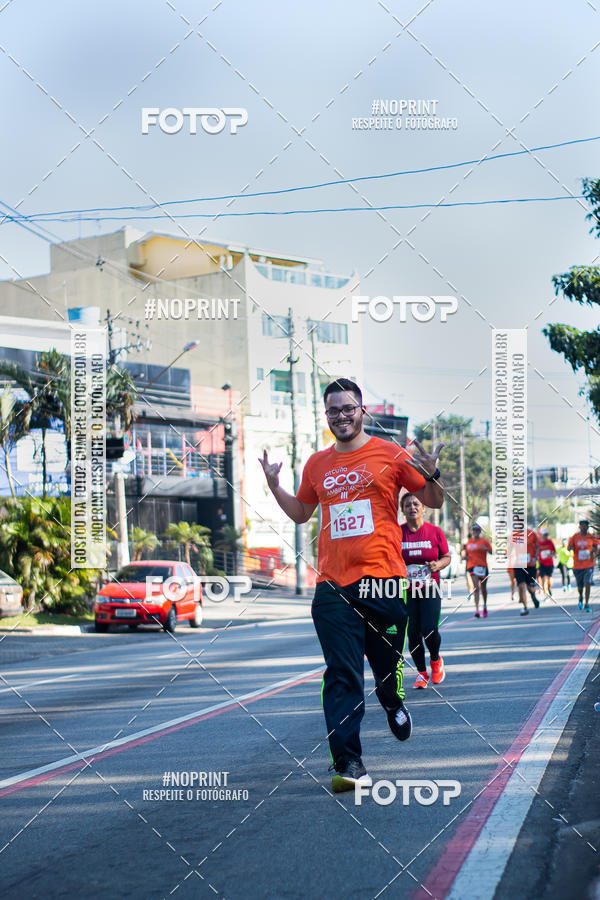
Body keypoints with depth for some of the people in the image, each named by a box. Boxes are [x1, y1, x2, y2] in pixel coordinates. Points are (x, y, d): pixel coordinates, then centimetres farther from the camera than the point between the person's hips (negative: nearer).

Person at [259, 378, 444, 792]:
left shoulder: (390, 455, 2)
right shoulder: (317, 464, 13)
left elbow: (434, 502, 7)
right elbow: (301, 513, 27)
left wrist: (431, 476, -13)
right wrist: (274, 485, 11)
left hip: (383, 581, -2)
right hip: (333, 586, 2)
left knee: (388, 663, 11)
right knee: (342, 676, -5)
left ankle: (394, 704, 46)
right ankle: (349, 763, -6)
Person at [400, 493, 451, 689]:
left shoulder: (435, 532, 0)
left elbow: (447, 556, 9)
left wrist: (439, 564, -11)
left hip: (430, 587, -1)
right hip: (405, 590, 1)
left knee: (429, 630, -12)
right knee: (413, 634, 1)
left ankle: (435, 660, 19)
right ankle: (421, 673, 17)